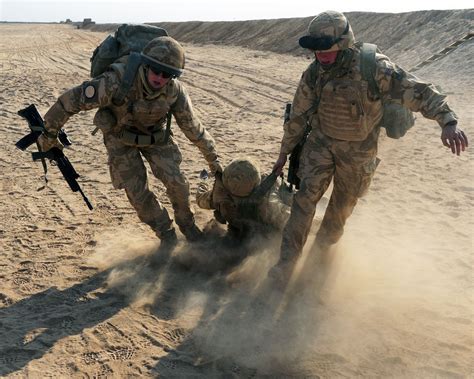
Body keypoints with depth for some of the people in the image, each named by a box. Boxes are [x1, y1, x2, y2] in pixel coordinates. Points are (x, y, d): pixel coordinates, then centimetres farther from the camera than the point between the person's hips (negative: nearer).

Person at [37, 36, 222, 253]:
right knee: (137, 192, -4)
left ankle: (186, 224, 18)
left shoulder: (175, 91, -25)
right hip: (121, 136, -2)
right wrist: (49, 133, -18)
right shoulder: (117, 81, -38)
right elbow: (71, 100, -29)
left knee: (175, 181, -10)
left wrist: (212, 158, 1)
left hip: (154, 135, 2)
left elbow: (193, 126, -10)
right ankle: (167, 235, 17)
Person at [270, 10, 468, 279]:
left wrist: (448, 121, -38)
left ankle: (325, 243, 44)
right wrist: (285, 152, 8)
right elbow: (298, 116, 1)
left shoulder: (373, 68, -23)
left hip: (358, 150, -2)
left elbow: (418, 91, -23)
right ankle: (287, 262, 0)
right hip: (321, 143, 2)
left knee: (344, 202, 14)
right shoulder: (313, 74, -11)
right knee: (306, 197, -7)